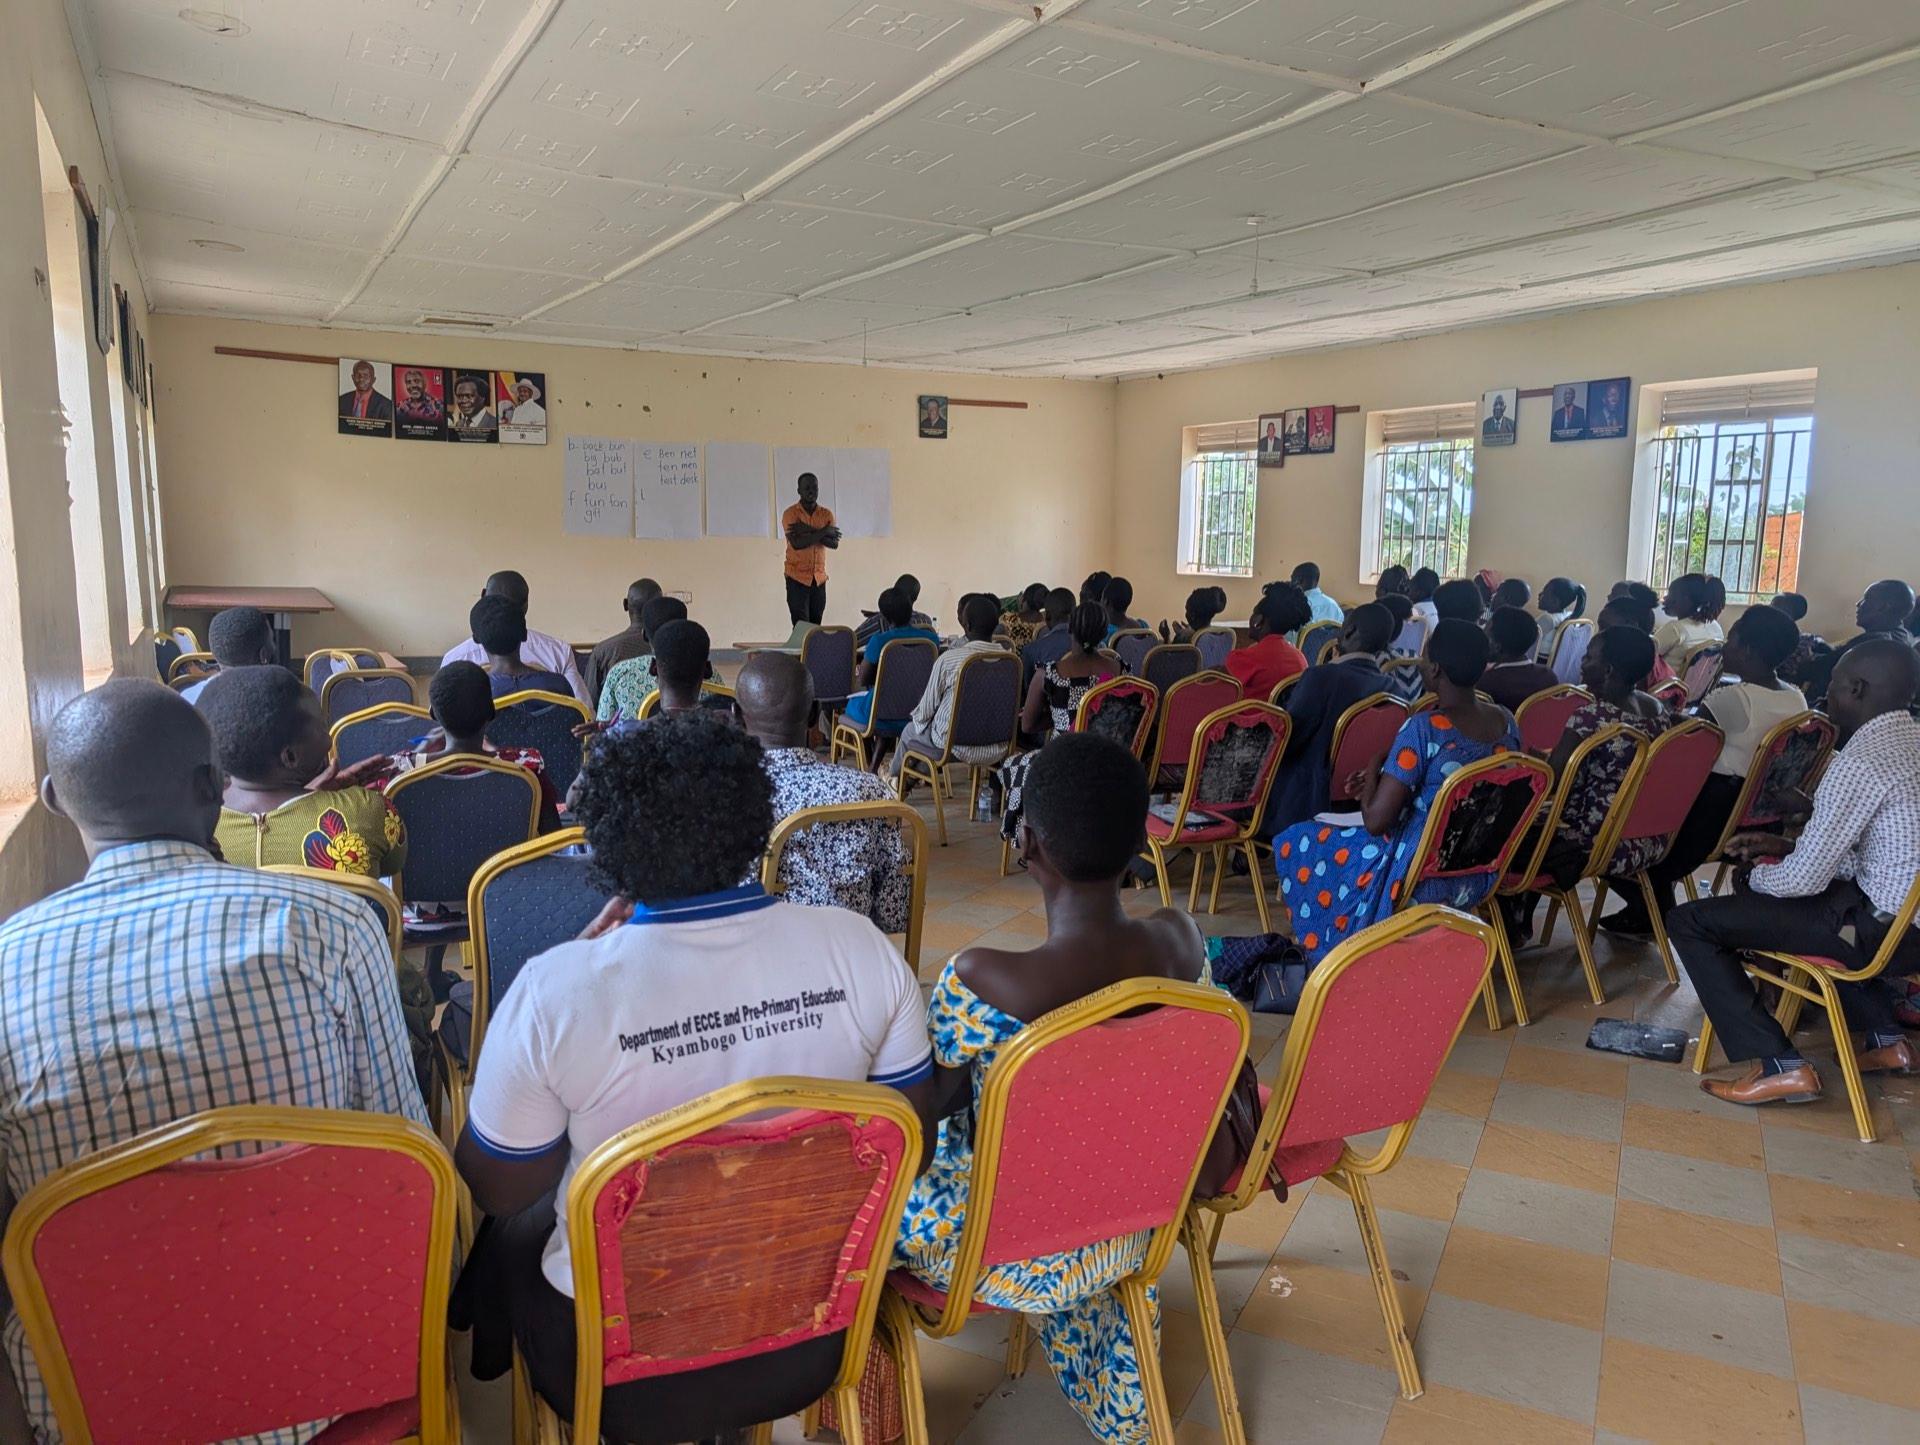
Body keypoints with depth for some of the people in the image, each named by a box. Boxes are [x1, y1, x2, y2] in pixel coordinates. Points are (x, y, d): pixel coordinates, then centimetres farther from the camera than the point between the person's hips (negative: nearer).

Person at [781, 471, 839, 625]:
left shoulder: (827, 514, 8)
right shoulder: (790, 513, -5)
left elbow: (834, 543, -5)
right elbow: (797, 543, -18)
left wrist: (809, 531, -15)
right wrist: (823, 532, -13)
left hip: (819, 578, 4)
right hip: (797, 578, -4)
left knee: (816, 627, 4)